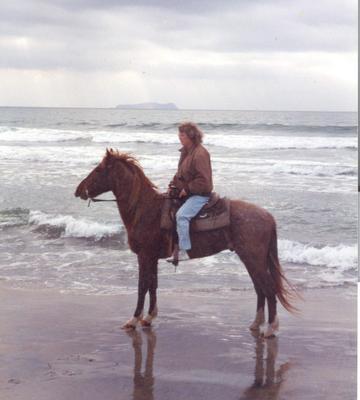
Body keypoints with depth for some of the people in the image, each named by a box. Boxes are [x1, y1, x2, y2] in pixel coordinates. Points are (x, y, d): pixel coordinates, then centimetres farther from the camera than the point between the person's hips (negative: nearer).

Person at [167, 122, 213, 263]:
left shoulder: (200, 153, -20)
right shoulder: (185, 151, 11)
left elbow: (203, 180, -23)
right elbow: (181, 173, 23)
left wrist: (187, 189, -20)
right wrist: (174, 183, 6)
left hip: (199, 195, -11)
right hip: (187, 192, 11)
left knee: (181, 215, -29)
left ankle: (182, 250, -29)